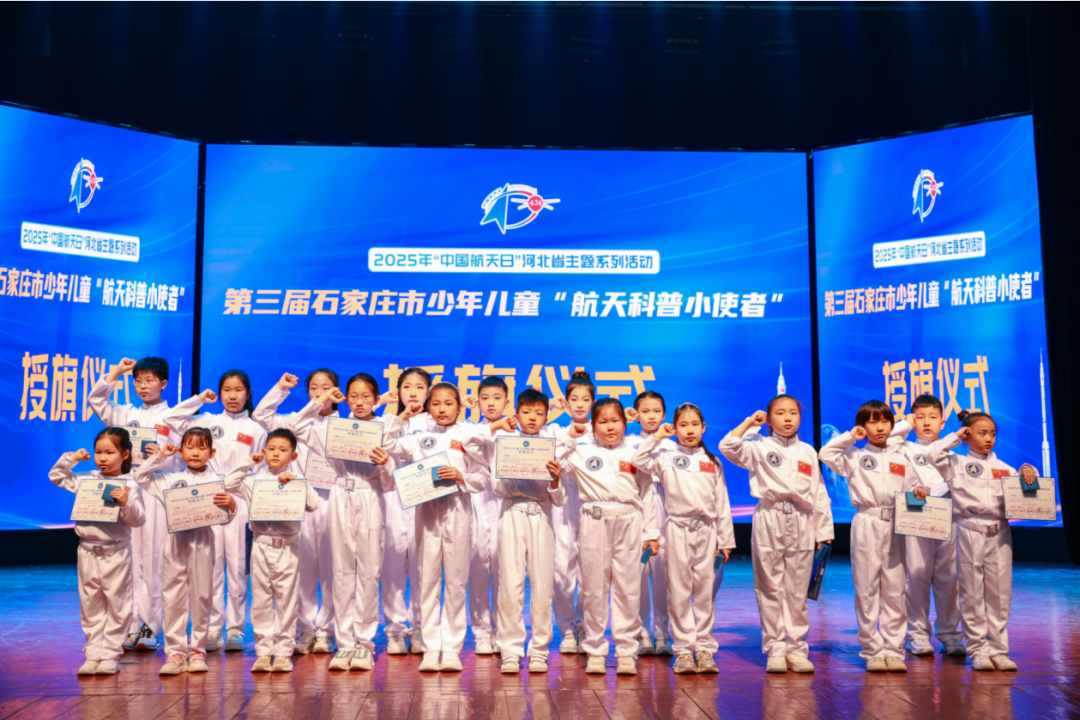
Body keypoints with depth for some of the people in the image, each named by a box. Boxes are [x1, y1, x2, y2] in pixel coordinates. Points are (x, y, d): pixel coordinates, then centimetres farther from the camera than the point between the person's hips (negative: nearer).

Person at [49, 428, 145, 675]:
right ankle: (93, 653, 19)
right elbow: (55, 477, 18)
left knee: (116, 606, 3)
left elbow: (139, 520, -11)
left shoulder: (129, 486, -8)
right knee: (90, 606, 11)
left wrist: (126, 503, -27)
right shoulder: (86, 480, 7)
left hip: (116, 553, -4)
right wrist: (70, 458, 6)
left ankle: (111, 654, 11)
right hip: (88, 552, 5)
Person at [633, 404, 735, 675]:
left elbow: (722, 503, 13)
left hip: (706, 530, 2)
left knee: (705, 591, 5)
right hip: (678, 529, -2)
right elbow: (638, 460, -12)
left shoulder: (713, 462, 12)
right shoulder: (667, 457, 5)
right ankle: (683, 648, 8)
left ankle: (704, 648, 13)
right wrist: (657, 437, -6)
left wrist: (725, 540, 10)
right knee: (679, 592, 1)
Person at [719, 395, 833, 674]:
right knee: (771, 589, 2)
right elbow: (728, 447, -13)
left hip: (801, 523, 2)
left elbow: (819, 494, 13)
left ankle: (796, 648, 15)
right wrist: (750, 421, -2)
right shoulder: (760, 448, 4)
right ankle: (775, 648, 10)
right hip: (769, 522, -2)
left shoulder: (808, 452, 14)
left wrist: (824, 532, 9)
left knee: (797, 591, 6)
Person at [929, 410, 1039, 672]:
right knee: (972, 594, 2)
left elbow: (1020, 488, 21)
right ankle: (978, 650, 9)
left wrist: (1027, 472, 1)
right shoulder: (957, 464, 3)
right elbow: (934, 454, -13)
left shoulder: (1002, 467, 16)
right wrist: (955, 437, -2)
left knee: (1000, 593, 5)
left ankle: (998, 649, 13)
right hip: (970, 532, -4)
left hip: (999, 532, 4)